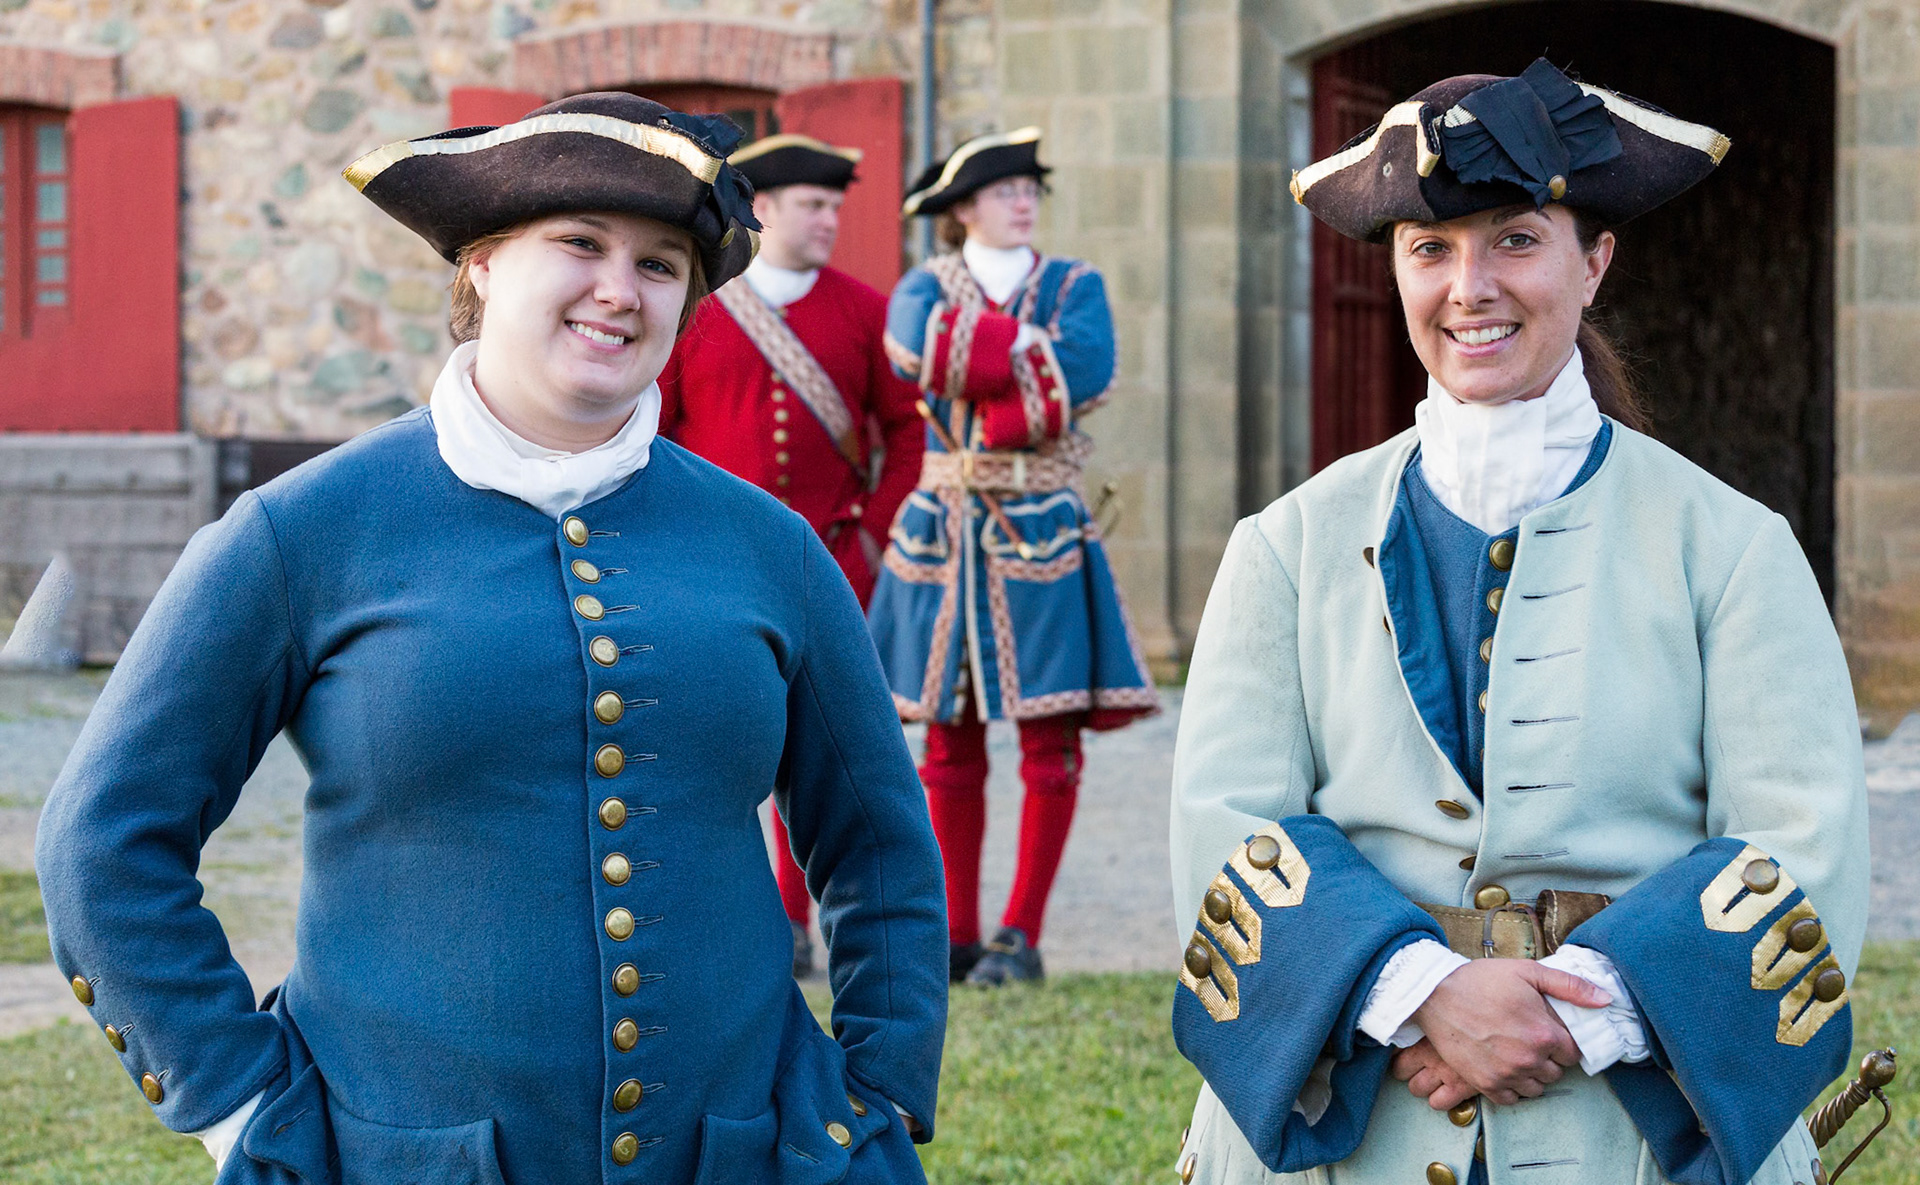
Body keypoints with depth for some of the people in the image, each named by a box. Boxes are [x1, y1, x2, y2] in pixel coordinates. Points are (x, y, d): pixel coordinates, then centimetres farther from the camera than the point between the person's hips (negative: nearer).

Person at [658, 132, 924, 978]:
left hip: (826, 563, 1)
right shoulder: (688, 312, 1)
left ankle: (791, 928, 10)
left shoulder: (861, 312, 4)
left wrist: (875, 531, 1)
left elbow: (907, 428, 9)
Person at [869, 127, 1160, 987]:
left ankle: (1022, 933, 3)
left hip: (1043, 532, -1)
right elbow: (912, 344, -16)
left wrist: (972, 354, -13)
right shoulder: (927, 285, 8)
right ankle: (957, 934, 12)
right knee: (949, 746, 4)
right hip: (944, 531, 1)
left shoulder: (1074, 286, 7)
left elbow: (1086, 372, -14)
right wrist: (1025, 346, -15)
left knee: (1049, 744, -4)